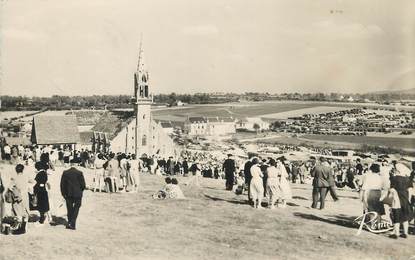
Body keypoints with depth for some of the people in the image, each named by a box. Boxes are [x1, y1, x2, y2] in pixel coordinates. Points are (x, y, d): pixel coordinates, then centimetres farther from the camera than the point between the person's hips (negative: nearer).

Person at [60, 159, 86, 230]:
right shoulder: (79, 173, -10)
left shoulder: (65, 173, -3)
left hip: (68, 194, 3)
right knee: (76, 209, 7)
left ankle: (70, 223, 21)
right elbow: (83, 184, -7)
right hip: (77, 194, -2)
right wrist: (81, 191, 12)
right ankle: (72, 224, -1)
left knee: (70, 209, 15)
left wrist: (63, 193, 7)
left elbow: (62, 184, -1)